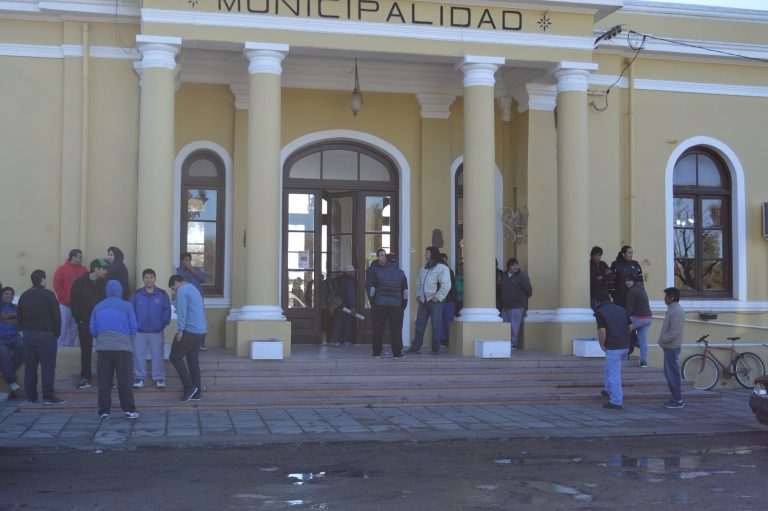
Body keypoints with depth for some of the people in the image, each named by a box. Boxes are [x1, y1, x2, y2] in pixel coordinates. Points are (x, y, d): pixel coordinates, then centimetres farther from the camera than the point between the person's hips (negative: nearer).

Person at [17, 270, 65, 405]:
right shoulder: (48, 294, -8)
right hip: (45, 334, -6)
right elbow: (56, 315, -9)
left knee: (30, 366, 10)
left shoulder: (24, 296, 11)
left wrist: (23, 330, 17)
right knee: (48, 366, -4)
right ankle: (48, 396, -6)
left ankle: (30, 396, 13)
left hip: (28, 334, 6)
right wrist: (57, 332, 1)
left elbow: (19, 315, 14)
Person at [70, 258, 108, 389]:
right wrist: (79, 319, -6)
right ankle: (85, 378, 13)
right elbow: (73, 303, -3)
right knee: (86, 351, 6)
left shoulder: (105, 283, 0)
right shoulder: (79, 283, -4)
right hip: (85, 322, -1)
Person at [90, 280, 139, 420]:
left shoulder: (98, 307, 8)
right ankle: (129, 410, 4)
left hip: (103, 347, 2)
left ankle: (104, 411, 6)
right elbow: (133, 329, 1)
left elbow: (93, 330, 9)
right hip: (123, 347, -2)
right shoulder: (127, 306, 0)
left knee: (104, 381, 6)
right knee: (124, 380, 4)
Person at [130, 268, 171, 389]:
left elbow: (167, 311, 0)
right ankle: (139, 378, 14)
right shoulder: (137, 294, 1)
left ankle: (159, 378, 11)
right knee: (139, 355, 4)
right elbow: (131, 311, 4)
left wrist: (164, 324, -7)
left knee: (158, 356, 2)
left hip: (157, 332, -1)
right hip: (140, 332, 1)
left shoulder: (162, 294, -1)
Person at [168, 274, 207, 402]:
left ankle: (189, 387, -4)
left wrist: (180, 331, -16)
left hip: (189, 330, -9)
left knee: (175, 357, 0)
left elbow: (182, 312, -17)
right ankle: (196, 392, 10)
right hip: (200, 331, 9)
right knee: (193, 360, 11)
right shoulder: (194, 290, 21)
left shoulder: (182, 291, -8)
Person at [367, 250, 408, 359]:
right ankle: (397, 354, 0)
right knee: (396, 329, 2)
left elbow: (370, 287, 1)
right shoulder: (401, 273, 7)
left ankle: (377, 352, 8)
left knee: (378, 329, 6)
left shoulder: (376, 272, 1)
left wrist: (372, 301, 10)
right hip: (396, 305, 1)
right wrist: (403, 305, 16)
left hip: (380, 304, -1)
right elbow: (405, 291, 10)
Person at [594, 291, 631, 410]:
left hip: (613, 347, -7)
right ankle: (610, 391, 37)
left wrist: (602, 344, -3)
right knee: (610, 368, 27)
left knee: (614, 374, 0)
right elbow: (630, 326, 12)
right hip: (625, 346, 7)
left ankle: (616, 402, 3)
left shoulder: (600, 312, -8)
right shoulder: (621, 309, 11)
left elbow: (602, 331, -17)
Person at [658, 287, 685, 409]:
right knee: (669, 374, 14)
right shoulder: (672, 309, 15)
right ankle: (676, 398, 20)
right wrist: (663, 340, 12)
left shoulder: (677, 311, -17)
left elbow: (675, 332, -23)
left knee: (672, 374, -6)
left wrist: (663, 339, -12)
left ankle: (678, 401, -1)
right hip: (669, 347, 10)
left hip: (672, 347, -10)